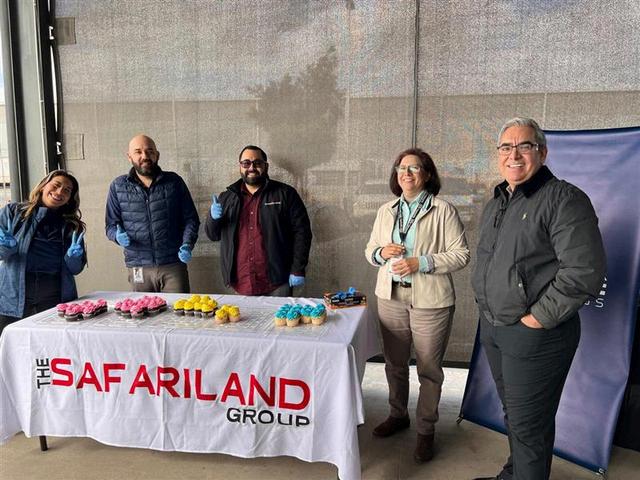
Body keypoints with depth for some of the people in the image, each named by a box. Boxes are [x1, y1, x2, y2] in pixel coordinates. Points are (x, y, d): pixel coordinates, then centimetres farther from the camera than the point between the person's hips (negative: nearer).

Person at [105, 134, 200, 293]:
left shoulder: (174, 181, 4)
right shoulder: (118, 187, 6)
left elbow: (191, 219, 6)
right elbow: (111, 225, 10)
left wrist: (187, 245, -10)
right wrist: (118, 236, -12)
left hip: (174, 265, 0)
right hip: (138, 269, 1)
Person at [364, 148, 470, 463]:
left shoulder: (444, 211, -7)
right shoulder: (386, 210, 9)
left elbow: (461, 254, -9)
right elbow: (370, 249, 15)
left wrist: (420, 263, -20)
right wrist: (381, 253, -8)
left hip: (430, 301, -4)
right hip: (390, 297, 5)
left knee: (429, 369, 8)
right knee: (394, 363, 17)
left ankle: (426, 431, 25)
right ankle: (397, 415, 38)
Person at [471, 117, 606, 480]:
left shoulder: (564, 199, -15)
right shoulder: (496, 203, 11)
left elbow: (585, 271, -22)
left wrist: (537, 318, -19)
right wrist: (486, 305, 12)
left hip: (534, 336, -8)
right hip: (493, 328, 8)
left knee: (528, 426, 5)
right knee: (512, 413, 24)